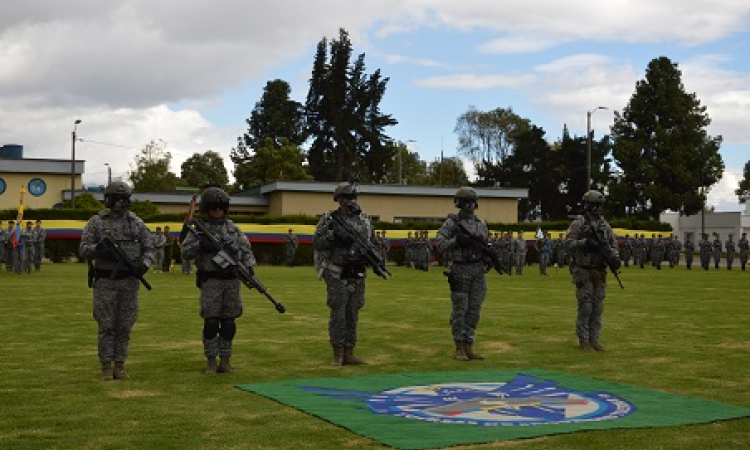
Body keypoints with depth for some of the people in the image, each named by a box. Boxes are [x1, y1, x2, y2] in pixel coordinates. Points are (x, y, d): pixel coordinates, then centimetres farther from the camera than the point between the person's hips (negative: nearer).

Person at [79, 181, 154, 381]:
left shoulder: (136, 222, 6)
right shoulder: (96, 222, 0)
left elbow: (149, 248, 8)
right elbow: (83, 250, -2)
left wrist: (144, 264, -12)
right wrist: (98, 249, -22)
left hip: (129, 282, 2)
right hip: (105, 281, -2)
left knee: (125, 325, 5)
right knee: (106, 325, 0)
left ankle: (120, 366, 14)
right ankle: (106, 368, 8)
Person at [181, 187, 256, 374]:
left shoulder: (232, 227, 10)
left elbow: (246, 250, 10)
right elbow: (186, 253, -4)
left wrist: (249, 266, -8)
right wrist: (201, 244, -21)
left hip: (232, 281, 3)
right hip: (211, 281, -3)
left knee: (229, 323, 5)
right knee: (211, 322, -4)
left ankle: (225, 361, 13)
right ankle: (211, 361, 7)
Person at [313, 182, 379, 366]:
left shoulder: (364, 219, 10)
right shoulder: (330, 219, -2)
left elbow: (374, 243, 16)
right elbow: (316, 244, -5)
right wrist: (333, 237, -20)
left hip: (358, 276, 4)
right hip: (337, 274, -4)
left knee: (352, 315, 8)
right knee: (338, 314, -4)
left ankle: (349, 353, 14)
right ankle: (338, 354, 4)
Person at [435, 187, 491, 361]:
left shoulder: (481, 224, 12)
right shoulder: (451, 222, -3)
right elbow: (440, 245, -11)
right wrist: (457, 240, -23)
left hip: (478, 270, 5)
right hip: (460, 270, -5)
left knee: (474, 310, 6)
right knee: (460, 310, -1)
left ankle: (469, 347, 13)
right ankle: (459, 349, 8)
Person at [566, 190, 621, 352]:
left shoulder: (605, 225, 12)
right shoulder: (578, 223, -4)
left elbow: (613, 243, 12)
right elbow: (570, 242, -14)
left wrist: (615, 257, -7)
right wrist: (585, 242, -29)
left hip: (600, 272, 5)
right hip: (584, 271, -5)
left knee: (598, 308, 7)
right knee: (585, 307, -4)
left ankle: (594, 339, 15)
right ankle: (584, 341, 4)